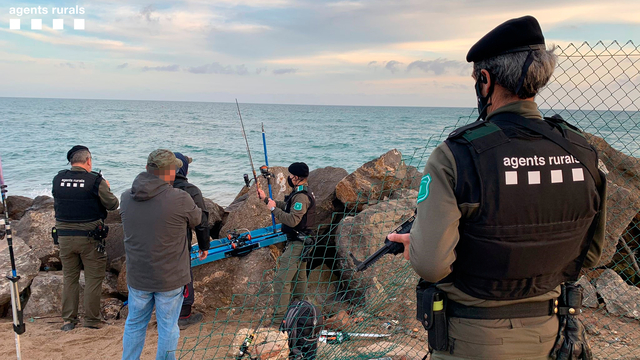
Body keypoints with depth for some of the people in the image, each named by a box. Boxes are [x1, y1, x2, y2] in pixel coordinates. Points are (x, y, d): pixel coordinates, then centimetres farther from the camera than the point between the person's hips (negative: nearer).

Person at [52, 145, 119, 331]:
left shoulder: (58, 179, 0)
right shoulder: (95, 180, -13)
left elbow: (57, 204, 13)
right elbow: (112, 204, -6)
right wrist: (106, 188, 12)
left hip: (64, 236, 4)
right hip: (89, 237, -4)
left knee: (69, 277, 16)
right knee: (93, 278, 7)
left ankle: (69, 319, 21)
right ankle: (91, 319, 13)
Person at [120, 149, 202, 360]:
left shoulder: (126, 197, -5)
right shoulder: (179, 199, -21)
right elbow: (197, 220, -3)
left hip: (137, 277, 4)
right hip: (170, 278, -4)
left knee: (134, 323, 21)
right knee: (168, 327, 11)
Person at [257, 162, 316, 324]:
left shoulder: (301, 196, -21)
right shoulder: (304, 193, 13)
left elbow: (292, 220, -30)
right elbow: (285, 206, 23)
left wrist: (274, 209, -19)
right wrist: (266, 199, 21)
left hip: (297, 243, -11)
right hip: (300, 242, 11)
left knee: (282, 280, -10)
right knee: (299, 277, 20)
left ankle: (279, 317, -7)